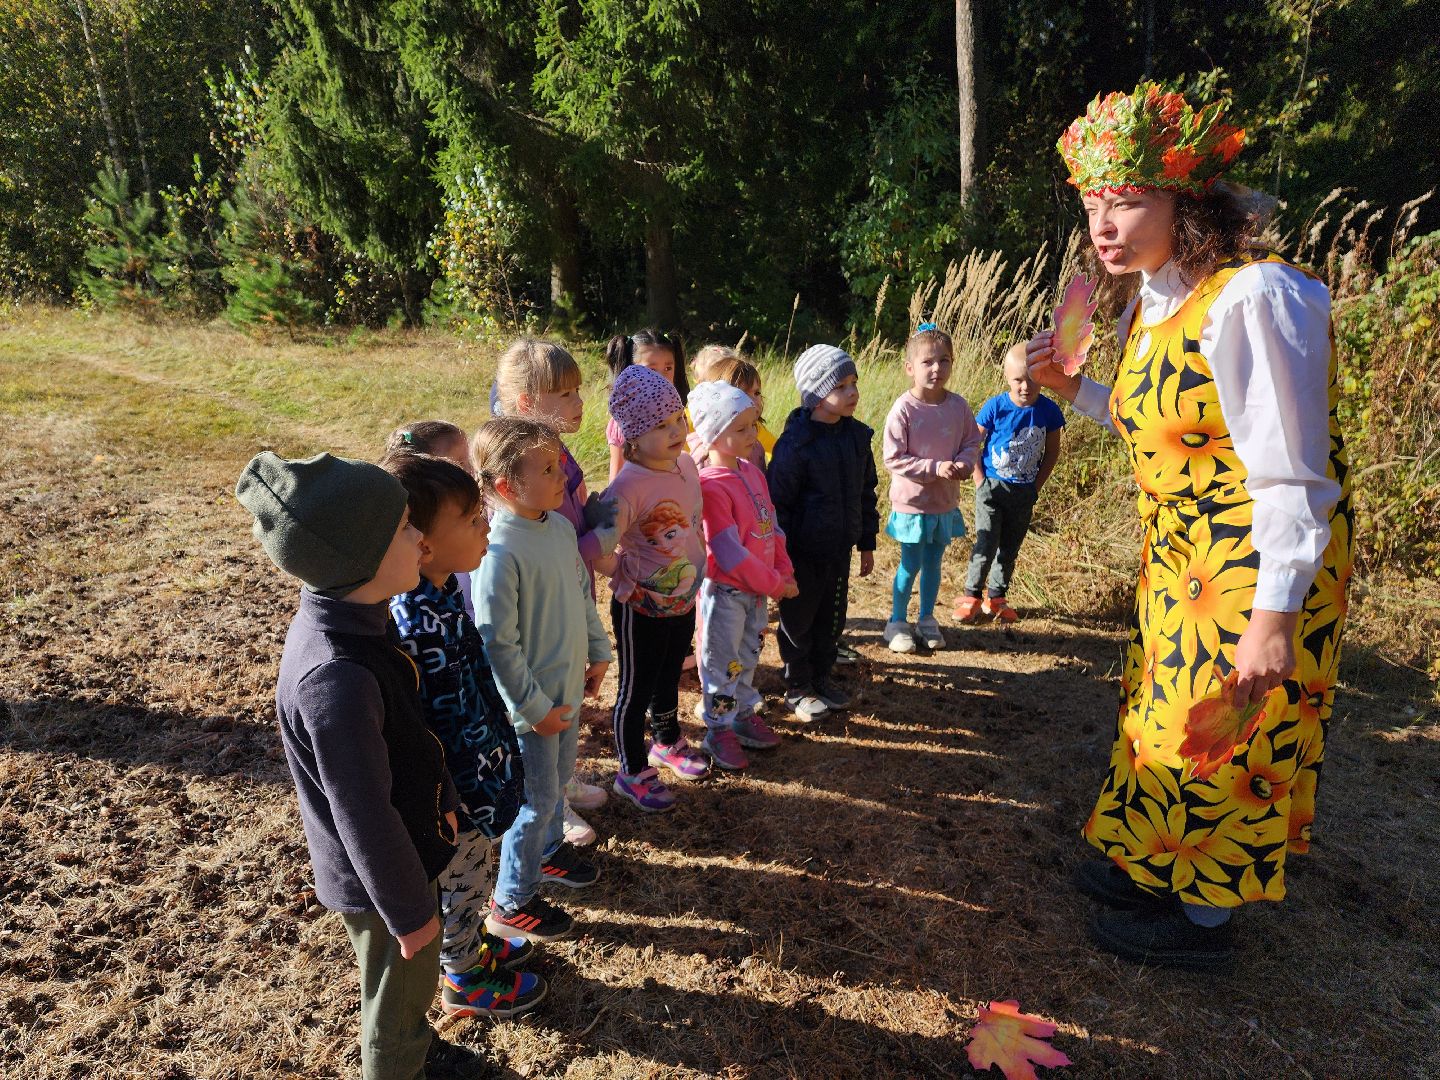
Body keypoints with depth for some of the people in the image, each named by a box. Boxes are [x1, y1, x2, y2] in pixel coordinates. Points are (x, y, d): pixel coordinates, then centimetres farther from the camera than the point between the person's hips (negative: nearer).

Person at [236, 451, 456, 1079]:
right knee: (397, 999, 20)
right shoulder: (338, 680, -38)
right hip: (376, 877, -8)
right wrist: (410, 912, -14)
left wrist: (439, 797, 14)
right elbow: (365, 817, -27)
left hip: (403, 836, 8)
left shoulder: (339, 618, -10)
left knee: (407, 989, 32)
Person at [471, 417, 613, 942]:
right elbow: (497, 644, -24)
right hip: (531, 704, -8)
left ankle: (549, 850, 52)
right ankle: (511, 903, 29)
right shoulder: (501, 552, -29)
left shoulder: (560, 526, -3)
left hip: (566, 688, 8)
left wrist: (598, 651, 15)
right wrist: (535, 708, -18)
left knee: (558, 777, 26)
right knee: (537, 800, 8)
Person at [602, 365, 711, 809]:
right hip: (641, 610, -7)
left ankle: (668, 743, 51)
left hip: (684, 603, 7)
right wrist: (628, 577, -17)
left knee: (669, 678, 27)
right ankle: (632, 772, 32)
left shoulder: (686, 463, -4)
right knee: (636, 690, 12)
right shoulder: (628, 487, -28)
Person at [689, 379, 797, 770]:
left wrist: (784, 572, 1)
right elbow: (728, 551, -24)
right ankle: (719, 730, 24)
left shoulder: (752, 472, 4)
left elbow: (771, 524, 10)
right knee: (723, 662, 8)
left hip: (758, 588, 8)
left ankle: (745, 714, 39)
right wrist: (773, 584, -17)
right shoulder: (710, 486, -23)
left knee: (747, 657, 22)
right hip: (725, 591, -8)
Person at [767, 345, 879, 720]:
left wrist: (867, 543, 13)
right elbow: (778, 503, -16)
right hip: (804, 553, -6)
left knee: (832, 619, 18)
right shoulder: (794, 444, -19)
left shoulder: (857, 435, 1)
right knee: (799, 622, 10)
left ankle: (821, 678, 37)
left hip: (839, 550, 6)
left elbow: (866, 492, 11)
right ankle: (797, 690, 26)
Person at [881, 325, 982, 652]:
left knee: (934, 563, 17)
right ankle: (897, 622, 24)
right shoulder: (904, 409, -18)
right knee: (910, 565, 6)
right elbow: (893, 459, -18)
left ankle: (927, 619, 34)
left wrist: (963, 463, -14)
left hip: (945, 501, 4)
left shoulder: (958, 406, -4)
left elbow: (972, 441, 8)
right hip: (912, 502, -4)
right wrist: (936, 468, -23)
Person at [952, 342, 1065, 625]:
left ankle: (997, 598, 27)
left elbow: (1052, 452, 6)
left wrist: (1036, 486, 1)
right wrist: (980, 481, -9)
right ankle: (971, 596, 7)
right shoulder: (995, 407, -14)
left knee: (1010, 548, 13)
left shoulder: (1049, 411, -7)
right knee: (986, 544, -8)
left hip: (1024, 493, 3)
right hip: (992, 487, -3)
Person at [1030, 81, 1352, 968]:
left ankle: (1203, 923, 27)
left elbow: (1293, 477, -23)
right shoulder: (1156, 304, 5)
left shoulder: (1252, 300, -22)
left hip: (1258, 567, -9)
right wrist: (1074, 389, 6)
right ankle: (1156, 871, 42)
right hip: (1183, 559, 9)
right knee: (1166, 715, 20)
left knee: (1215, 738, 5)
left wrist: (1272, 619, -23)